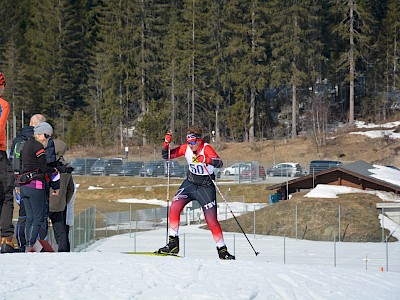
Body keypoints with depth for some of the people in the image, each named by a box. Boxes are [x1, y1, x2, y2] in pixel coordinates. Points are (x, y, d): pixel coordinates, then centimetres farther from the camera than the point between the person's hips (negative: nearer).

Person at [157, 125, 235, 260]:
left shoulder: (206, 148, -22)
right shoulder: (186, 148, -7)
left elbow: (219, 163, -38)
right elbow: (166, 156, 1)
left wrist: (205, 159, -55)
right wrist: (166, 143, -17)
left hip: (206, 186, -4)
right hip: (190, 183, 5)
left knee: (212, 220, -8)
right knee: (174, 208, -15)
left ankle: (222, 250, 5)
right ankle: (173, 244, -8)